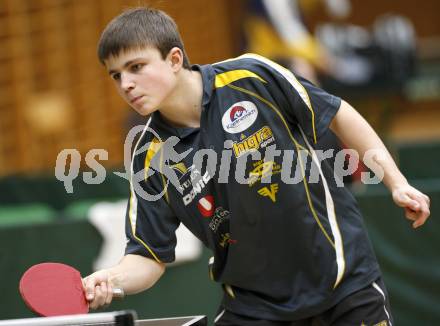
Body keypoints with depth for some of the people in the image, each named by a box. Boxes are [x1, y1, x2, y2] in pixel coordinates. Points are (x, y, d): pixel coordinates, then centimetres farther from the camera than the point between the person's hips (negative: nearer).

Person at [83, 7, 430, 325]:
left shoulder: (252, 77, -15)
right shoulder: (150, 158, -10)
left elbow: (338, 114, -2)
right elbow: (149, 257, -8)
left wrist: (397, 182, -4)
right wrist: (112, 278, -29)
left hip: (344, 274, -1)